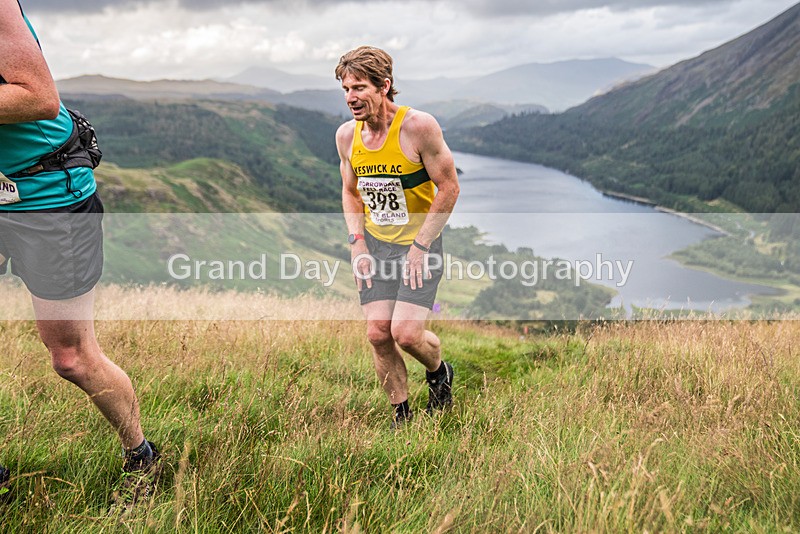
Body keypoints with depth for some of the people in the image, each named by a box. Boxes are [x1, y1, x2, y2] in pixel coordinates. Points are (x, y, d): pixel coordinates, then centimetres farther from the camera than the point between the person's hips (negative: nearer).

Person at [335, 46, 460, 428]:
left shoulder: (419, 127, -18)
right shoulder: (346, 135, -1)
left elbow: (449, 188, -12)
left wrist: (420, 247, -14)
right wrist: (357, 244, 1)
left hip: (420, 243, -4)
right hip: (375, 244, 5)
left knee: (405, 333, -14)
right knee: (377, 334, -2)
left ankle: (439, 373, 22)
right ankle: (401, 415, 18)